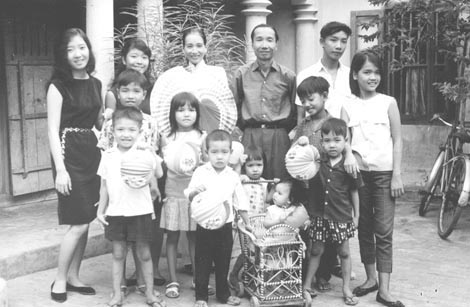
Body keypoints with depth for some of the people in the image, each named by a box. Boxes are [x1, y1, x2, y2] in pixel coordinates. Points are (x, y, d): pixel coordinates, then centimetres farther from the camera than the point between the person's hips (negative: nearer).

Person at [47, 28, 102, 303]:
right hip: (69, 153, -6)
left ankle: (73, 276, 21)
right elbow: (53, 130, -11)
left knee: (86, 221, 8)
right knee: (79, 223, -6)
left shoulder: (96, 84, 11)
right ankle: (60, 280, 10)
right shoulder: (58, 85, -7)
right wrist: (60, 169, -17)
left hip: (92, 152, 6)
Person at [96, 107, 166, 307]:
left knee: (144, 253, 8)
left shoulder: (144, 154, -6)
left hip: (140, 211, -2)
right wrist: (101, 210, 9)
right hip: (116, 212, 2)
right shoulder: (108, 156, 3)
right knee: (118, 254, 10)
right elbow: (104, 186, 10)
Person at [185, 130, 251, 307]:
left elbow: (240, 202, 9)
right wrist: (194, 191, -29)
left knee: (223, 262, 13)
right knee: (203, 263, 6)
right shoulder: (200, 172, -6)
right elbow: (189, 197, -8)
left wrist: (247, 223, 12)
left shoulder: (233, 176, 2)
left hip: (225, 227, 2)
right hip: (204, 227, -2)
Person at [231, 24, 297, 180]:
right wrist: (245, 129, 10)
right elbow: (234, 107, 12)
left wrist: (283, 132, 5)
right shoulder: (241, 74, 5)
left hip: (279, 138, 0)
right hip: (250, 138, 0)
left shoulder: (288, 76, 4)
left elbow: (295, 110, 9)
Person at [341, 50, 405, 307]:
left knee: (384, 232, -3)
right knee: (364, 228, 10)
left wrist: (397, 176, -5)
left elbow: (397, 141, 1)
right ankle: (370, 278, 23)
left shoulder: (388, 103, 2)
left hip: (384, 173, -2)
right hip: (358, 172, 2)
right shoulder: (347, 106, 5)